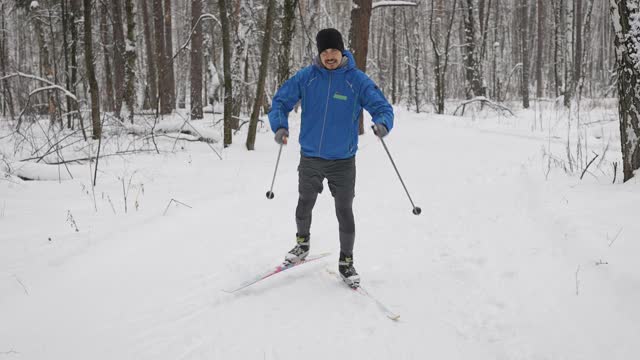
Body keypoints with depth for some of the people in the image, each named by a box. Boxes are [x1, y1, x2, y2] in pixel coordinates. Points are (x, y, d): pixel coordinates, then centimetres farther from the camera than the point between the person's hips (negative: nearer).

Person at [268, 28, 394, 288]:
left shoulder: (357, 80, -8)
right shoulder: (305, 77, -5)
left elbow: (382, 107, -8)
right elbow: (281, 100, 1)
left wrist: (382, 123, -31)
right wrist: (280, 126, -18)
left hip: (343, 161, -2)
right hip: (310, 158, 2)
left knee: (344, 213, 3)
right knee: (304, 207, 17)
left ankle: (346, 261, 21)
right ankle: (302, 243, 45)